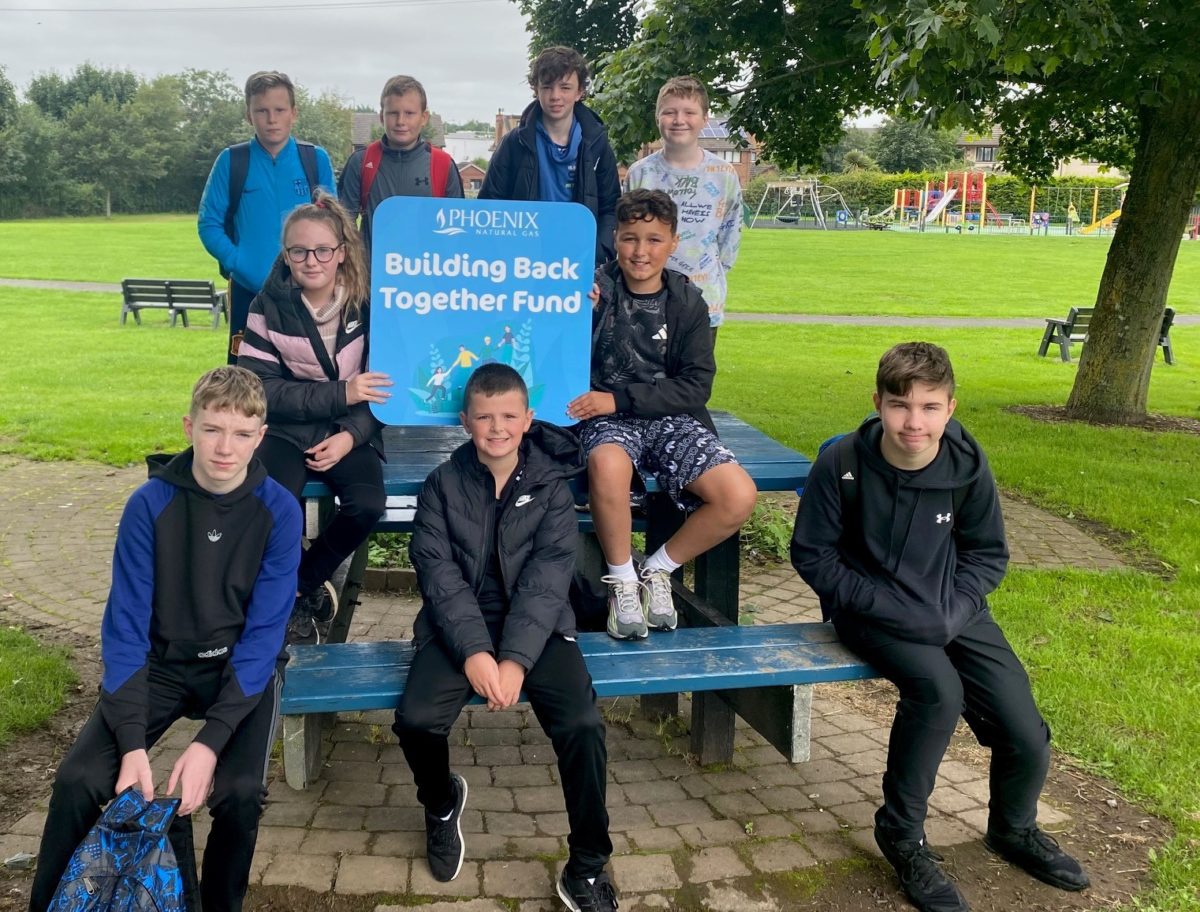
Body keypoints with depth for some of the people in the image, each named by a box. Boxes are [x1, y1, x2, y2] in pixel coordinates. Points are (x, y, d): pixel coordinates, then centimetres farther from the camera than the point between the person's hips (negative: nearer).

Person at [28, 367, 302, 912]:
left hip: (244, 666, -1)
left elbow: (264, 633, -16)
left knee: (240, 790, -25)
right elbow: (126, 625, -12)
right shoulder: (149, 504, -11)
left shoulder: (279, 511, -14)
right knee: (79, 778, -20)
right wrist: (132, 743, -24)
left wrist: (210, 742, -26)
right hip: (162, 661, 2)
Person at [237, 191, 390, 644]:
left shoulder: (368, 305, -3)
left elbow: (383, 389, 0)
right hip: (286, 430, -1)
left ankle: (296, 586, 0)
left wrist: (351, 435, -17)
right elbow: (260, 389, -11)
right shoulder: (269, 306, -4)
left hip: (349, 433, 1)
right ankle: (305, 593, -1)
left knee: (367, 503, -27)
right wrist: (339, 393, -20)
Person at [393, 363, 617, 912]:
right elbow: (438, 571, -7)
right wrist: (473, 651, -22)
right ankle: (442, 803, 14)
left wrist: (515, 659, -21)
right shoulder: (444, 483, 3)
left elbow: (548, 575, -9)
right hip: (459, 625, 1)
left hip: (535, 625, 0)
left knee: (582, 725, -24)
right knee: (416, 719, -24)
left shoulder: (550, 482, 1)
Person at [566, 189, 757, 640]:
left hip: (670, 418, 3)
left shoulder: (688, 303, 5)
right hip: (605, 417, -3)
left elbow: (695, 387, -1)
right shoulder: (595, 289, -2)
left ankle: (658, 570, 5)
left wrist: (619, 398, -13)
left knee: (739, 497, -22)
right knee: (608, 464, -40)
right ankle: (622, 580, -12)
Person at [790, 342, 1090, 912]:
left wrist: (952, 612, -14)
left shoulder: (967, 465, -9)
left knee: (1027, 737, -5)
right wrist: (887, 608, -19)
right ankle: (901, 834, -8)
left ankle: (1013, 829, 31)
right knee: (938, 689, -32)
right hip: (870, 608, -3)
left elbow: (988, 554, 3)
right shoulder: (842, 465, -17)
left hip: (949, 606, 4)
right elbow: (812, 554, -9)